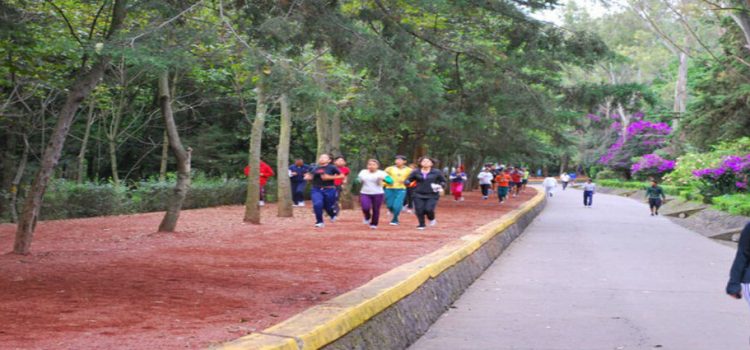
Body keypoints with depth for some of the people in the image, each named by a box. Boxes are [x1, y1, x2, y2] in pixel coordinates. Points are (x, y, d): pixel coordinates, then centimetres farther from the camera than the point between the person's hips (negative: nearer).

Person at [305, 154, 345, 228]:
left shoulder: (332, 168, -3)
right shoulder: (315, 168, 8)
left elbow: (342, 175, -4)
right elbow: (310, 177, 16)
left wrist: (331, 177, -14)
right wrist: (307, 177, -8)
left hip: (329, 190, -2)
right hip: (316, 190, 2)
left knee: (328, 207, 8)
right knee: (317, 204, -21)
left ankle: (333, 214, 46)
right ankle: (319, 222, -2)